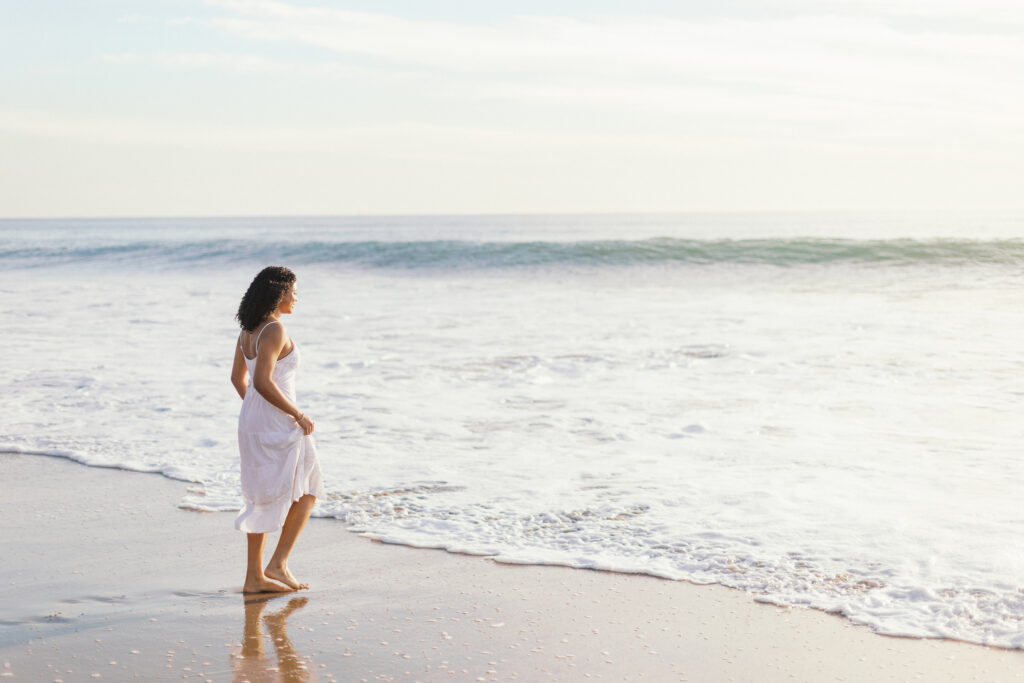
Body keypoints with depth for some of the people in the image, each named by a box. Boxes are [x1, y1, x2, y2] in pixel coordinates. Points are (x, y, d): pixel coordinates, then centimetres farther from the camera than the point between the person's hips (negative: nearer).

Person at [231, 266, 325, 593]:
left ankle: (255, 577, 16)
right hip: (279, 426, -9)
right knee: (306, 492, 9)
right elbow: (262, 381, -27)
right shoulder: (275, 330, -20)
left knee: (265, 499, 14)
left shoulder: (248, 330, 9)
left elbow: (238, 377, 18)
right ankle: (277, 563, 9)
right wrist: (298, 414, -19)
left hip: (252, 421, 9)